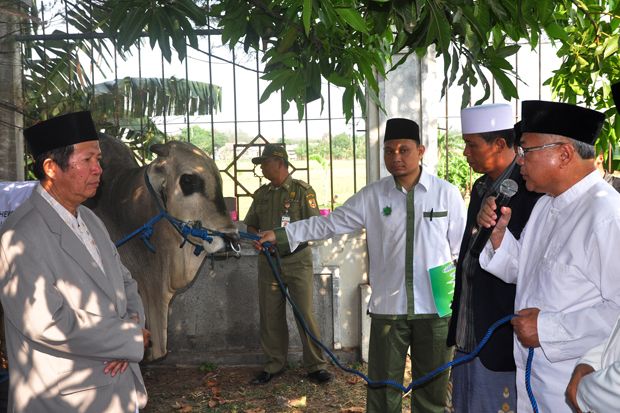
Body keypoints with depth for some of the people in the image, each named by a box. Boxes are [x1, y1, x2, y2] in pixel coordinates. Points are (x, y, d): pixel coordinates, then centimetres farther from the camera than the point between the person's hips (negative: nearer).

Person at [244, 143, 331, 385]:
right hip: (268, 261, 5)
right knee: (270, 315, 9)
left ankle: (316, 366, 7)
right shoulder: (261, 194, 12)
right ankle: (274, 365, 21)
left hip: (297, 259, -5)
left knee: (305, 313, -4)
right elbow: (250, 225, 17)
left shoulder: (302, 191, -5)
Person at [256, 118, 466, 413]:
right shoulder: (371, 196, 1)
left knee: (432, 388, 13)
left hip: (435, 308, 0)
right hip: (388, 307, 1)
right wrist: (281, 235, -6)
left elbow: (462, 249, 3)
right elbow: (329, 223, 2)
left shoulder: (447, 193, 0)